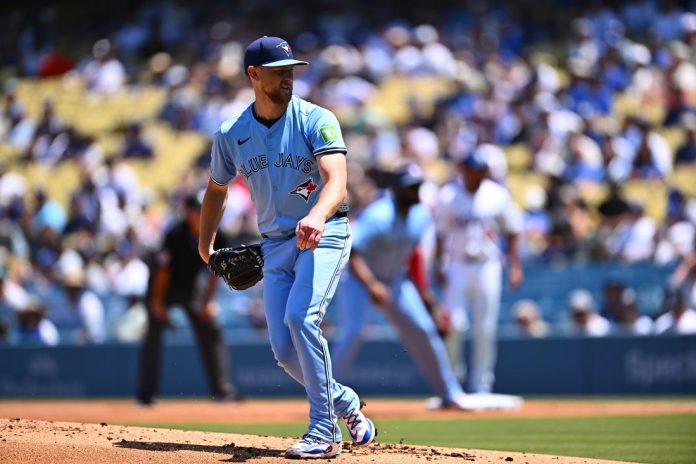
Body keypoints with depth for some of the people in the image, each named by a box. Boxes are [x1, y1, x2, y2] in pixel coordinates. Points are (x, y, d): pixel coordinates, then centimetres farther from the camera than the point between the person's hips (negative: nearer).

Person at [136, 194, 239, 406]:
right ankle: (145, 393, 1)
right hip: (164, 286, -4)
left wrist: (207, 301, -7)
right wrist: (157, 301, -17)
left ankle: (222, 390, 0)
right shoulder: (175, 235, -27)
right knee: (153, 335, -5)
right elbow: (163, 269, -20)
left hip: (190, 287, 4)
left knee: (211, 331, -4)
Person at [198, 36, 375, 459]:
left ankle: (324, 432, -19)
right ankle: (346, 404, 22)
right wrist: (206, 245, 17)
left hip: (324, 235, -5)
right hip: (276, 245, 5)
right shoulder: (231, 135, 3)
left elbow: (336, 180, -26)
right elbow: (217, 189, 21)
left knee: (300, 316, -26)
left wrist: (317, 217, -45)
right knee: (284, 349, -3)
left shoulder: (316, 120, -11)